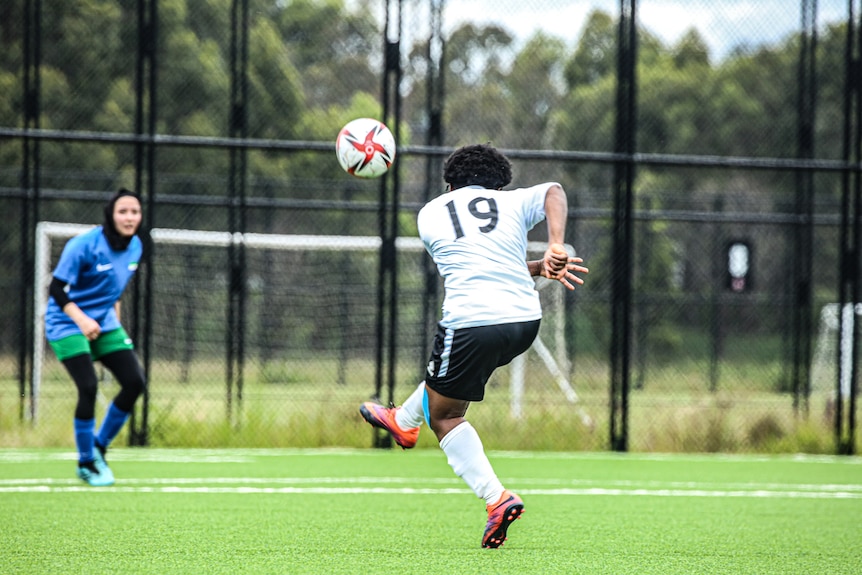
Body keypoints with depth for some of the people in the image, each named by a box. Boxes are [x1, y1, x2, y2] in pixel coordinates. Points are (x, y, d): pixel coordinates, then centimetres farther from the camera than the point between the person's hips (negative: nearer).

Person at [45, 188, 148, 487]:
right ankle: (86, 464, 0)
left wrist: (115, 320, 15)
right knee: (89, 388, -19)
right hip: (67, 324, -7)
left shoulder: (135, 247, 0)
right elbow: (57, 289, -20)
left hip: (104, 323, 7)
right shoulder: (84, 245, -21)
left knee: (135, 382, -6)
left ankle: (99, 447, 14)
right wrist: (81, 319, -34)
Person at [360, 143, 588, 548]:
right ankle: (404, 422, 56)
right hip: (525, 319, 4)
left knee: (444, 416, 11)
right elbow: (554, 192, -8)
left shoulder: (429, 214, 17)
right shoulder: (513, 202, 13)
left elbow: (482, 265, 18)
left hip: (470, 322, -4)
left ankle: (496, 498, -5)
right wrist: (556, 248, -20)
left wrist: (540, 267, 14)